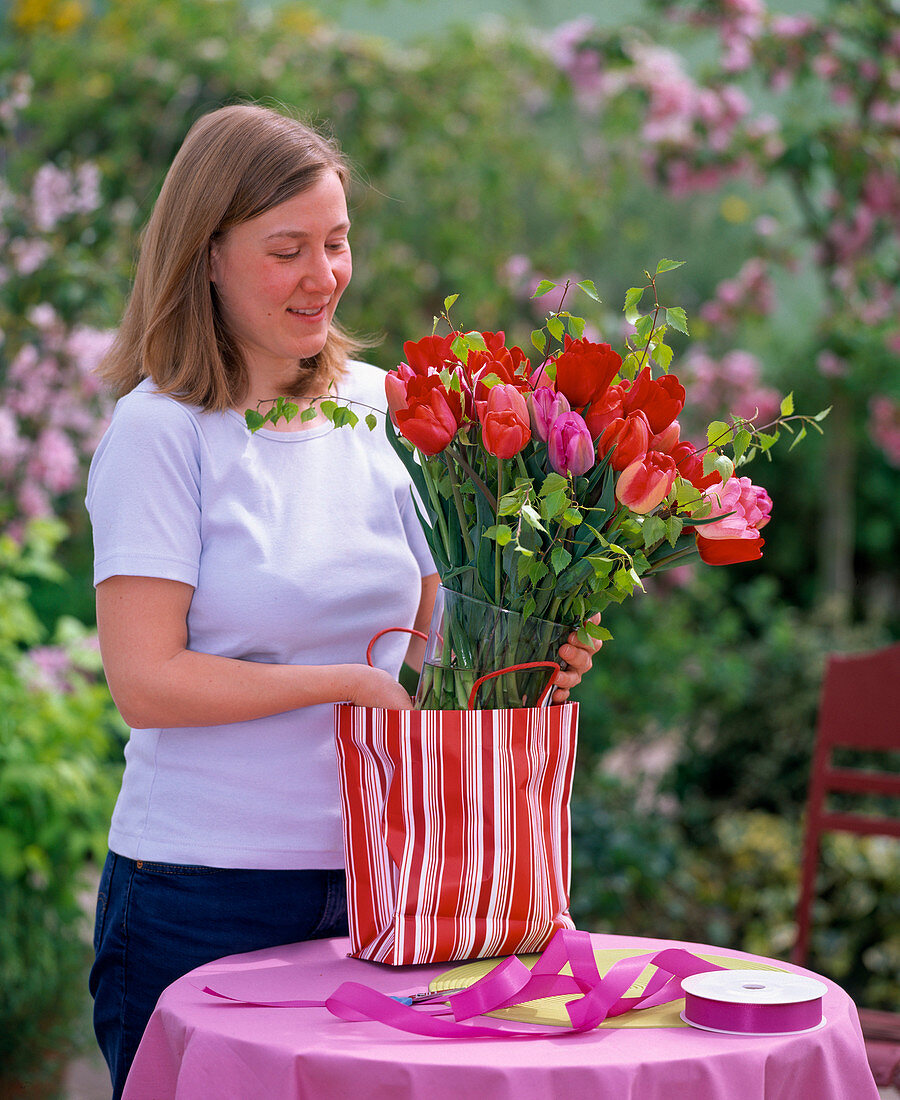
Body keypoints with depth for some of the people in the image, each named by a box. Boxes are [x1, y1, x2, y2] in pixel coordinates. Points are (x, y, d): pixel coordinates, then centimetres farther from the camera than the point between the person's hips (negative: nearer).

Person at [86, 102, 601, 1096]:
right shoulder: (160, 431, -8)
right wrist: (355, 682, -18)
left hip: (374, 882, 4)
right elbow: (145, 682, -14)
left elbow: (433, 628, 11)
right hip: (204, 898, -4)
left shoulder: (382, 407, 6)